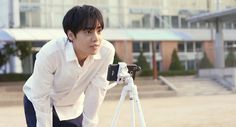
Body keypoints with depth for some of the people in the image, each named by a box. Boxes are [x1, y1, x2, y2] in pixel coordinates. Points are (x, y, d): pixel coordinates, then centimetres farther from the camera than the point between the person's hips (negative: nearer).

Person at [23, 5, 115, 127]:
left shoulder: (107, 52, -29)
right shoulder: (49, 53, -36)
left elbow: (96, 91, -18)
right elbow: (41, 98, -25)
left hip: (73, 107, 3)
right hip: (38, 104, -3)